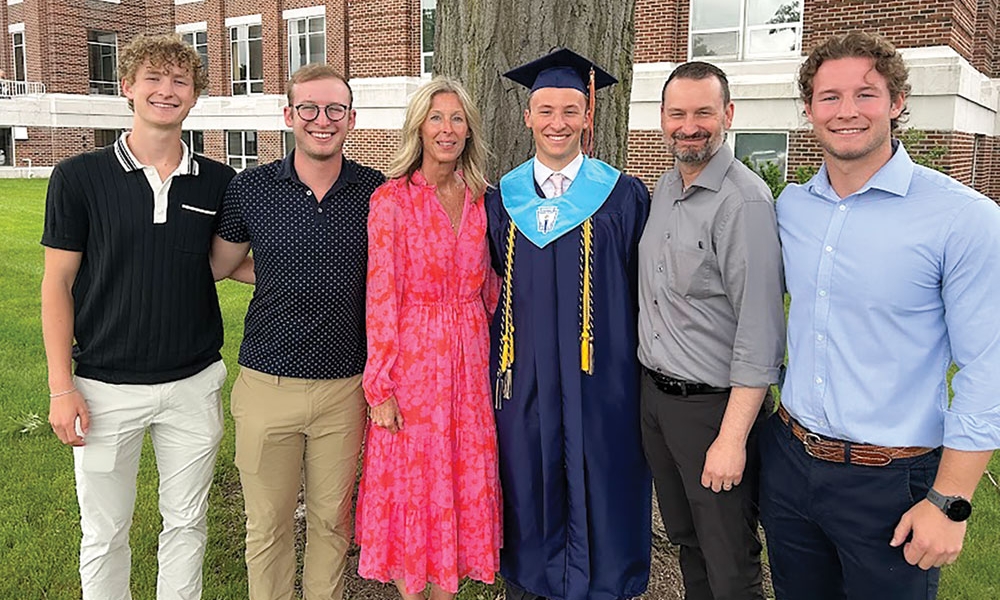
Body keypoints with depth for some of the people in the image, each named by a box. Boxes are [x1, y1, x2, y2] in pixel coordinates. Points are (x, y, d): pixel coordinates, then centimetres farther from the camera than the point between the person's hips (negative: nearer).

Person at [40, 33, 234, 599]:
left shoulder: (218, 182, -1)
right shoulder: (80, 177, -6)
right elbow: (58, 283, -3)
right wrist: (61, 387, -7)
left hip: (194, 383, 2)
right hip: (106, 387, -1)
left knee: (187, 525, 16)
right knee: (105, 534, 13)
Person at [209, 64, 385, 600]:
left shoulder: (377, 193, -2)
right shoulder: (250, 189, -3)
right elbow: (217, 266, 12)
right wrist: (280, 280, 0)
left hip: (346, 387, 0)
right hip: (267, 383, 0)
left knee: (332, 519, 16)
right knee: (268, 525, 13)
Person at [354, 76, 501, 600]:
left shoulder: (481, 201, 7)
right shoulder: (391, 200, -7)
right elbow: (381, 297, -10)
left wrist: (487, 353, 7)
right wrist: (380, 387, -11)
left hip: (468, 361, 4)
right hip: (412, 361, -4)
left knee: (464, 482, 11)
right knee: (411, 483, 6)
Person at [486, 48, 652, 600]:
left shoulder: (624, 196, -2)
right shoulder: (502, 200, 6)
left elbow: (642, 292, 0)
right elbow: (491, 292, 11)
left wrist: (647, 373, -2)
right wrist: (496, 371, 8)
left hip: (600, 384, -2)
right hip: (523, 384, 3)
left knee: (598, 502, 9)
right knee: (528, 498, 13)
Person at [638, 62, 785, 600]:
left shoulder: (744, 201, -19)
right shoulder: (664, 188, 7)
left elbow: (760, 330, -22)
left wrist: (733, 437, -23)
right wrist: (654, 388, 13)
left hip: (715, 405, -7)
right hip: (655, 394, 7)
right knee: (685, 540, 23)